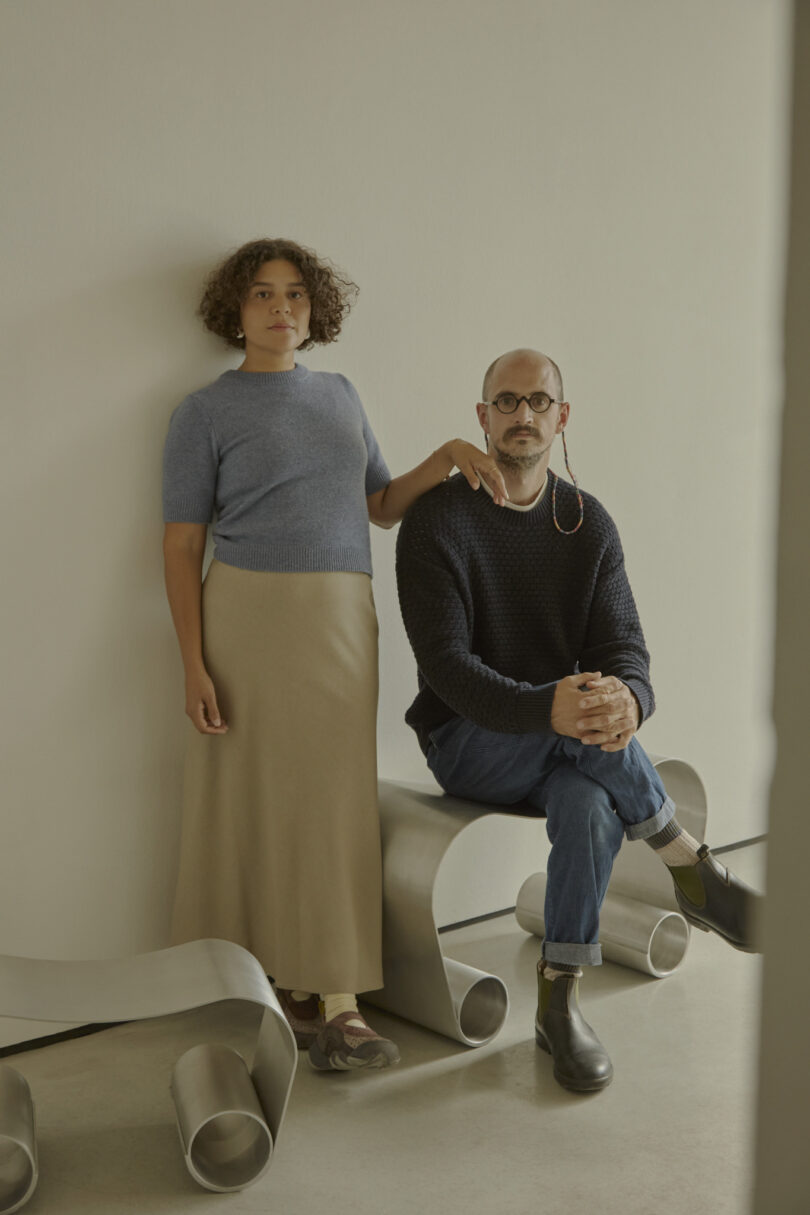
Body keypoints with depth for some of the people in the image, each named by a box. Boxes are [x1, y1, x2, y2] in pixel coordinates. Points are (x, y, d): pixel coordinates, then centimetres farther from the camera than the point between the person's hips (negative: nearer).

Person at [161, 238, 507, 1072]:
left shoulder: (339, 395, 15)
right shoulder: (206, 413, 0)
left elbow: (383, 506, 18)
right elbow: (182, 545, -2)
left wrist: (447, 458, 1)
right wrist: (194, 666, -10)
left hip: (341, 623, 4)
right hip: (249, 615, -4)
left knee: (333, 802, 3)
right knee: (250, 799, 0)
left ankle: (325, 999, 9)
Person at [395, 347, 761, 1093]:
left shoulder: (589, 525, 4)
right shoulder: (437, 521, -9)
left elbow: (623, 646, -6)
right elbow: (447, 666, -19)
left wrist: (628, 700, -33)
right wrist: (547, 709, -39)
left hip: (562, 753, 3)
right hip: (470, 745, -3)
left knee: (591, 805, -32)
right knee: (577, 728, -34)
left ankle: (560, 1004, -21)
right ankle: (695, 874, -16)